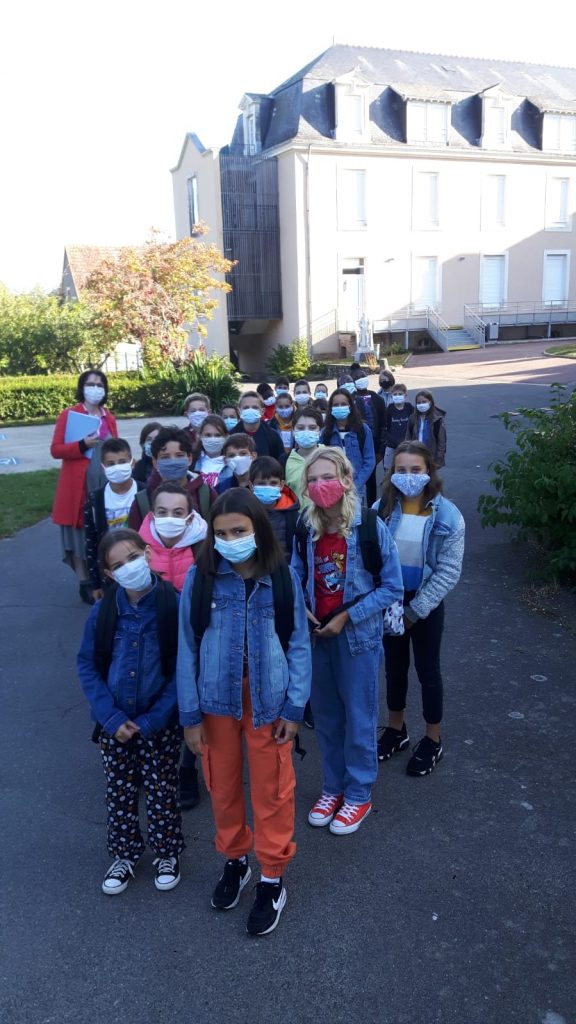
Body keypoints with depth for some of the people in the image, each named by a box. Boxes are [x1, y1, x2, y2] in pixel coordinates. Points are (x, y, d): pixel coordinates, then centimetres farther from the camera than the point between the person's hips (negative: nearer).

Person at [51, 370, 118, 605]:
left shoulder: (109, 418, 12)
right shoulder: (69, 415, -3)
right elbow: (55, 449, -8)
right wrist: (82, 445, -20)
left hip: (106, 484, 4)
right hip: (78, 486, -4)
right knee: (80, 533, 0)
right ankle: (84, 583, 7)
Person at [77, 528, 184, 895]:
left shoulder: (175, 605, -17)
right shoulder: (103, 611, -10)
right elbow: (87, 665, -2)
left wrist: (151, 720, -16)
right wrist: (111, 718, -11)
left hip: (160, 724, -2)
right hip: (114, 724, 2)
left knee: (162, 793, 13)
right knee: (120, 793, 17)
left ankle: (168, 854, 37)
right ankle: (125, 855, 39)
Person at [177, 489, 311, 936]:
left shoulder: (283, 578, -10)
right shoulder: (199, 578, -10)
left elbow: (299, 645, -4)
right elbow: (188, 648, -5)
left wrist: (295, 707, -7)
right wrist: (190, 714, -4)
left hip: (268, 701, -1)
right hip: (217, 702, 1)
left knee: (271, 790, 11)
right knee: (223, 787, 18)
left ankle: (273, 879, 32)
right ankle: (235, 859, 44)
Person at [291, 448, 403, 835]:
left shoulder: (370, 527, -16)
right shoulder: (305, 529, -2)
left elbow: (392, 587, -12)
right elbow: (296, 576, 11)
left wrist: (346, 617, -16)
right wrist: (301, 610, -8)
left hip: (358, 635, -4)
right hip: (317, 634, 4)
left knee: (359, 717, 8)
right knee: (326, 715, 16)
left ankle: (359, 794, 27)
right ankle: (333, 786, 36)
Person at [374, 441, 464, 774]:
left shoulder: (447, 516, -15)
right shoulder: (381, 509, -8)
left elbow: (449, 572, -14)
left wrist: (415, 610, -16)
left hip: (426, 605, -3)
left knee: (428, 671, 11)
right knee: (395, 667, 18)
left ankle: (433, 739, 30)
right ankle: (396, 730, 38)